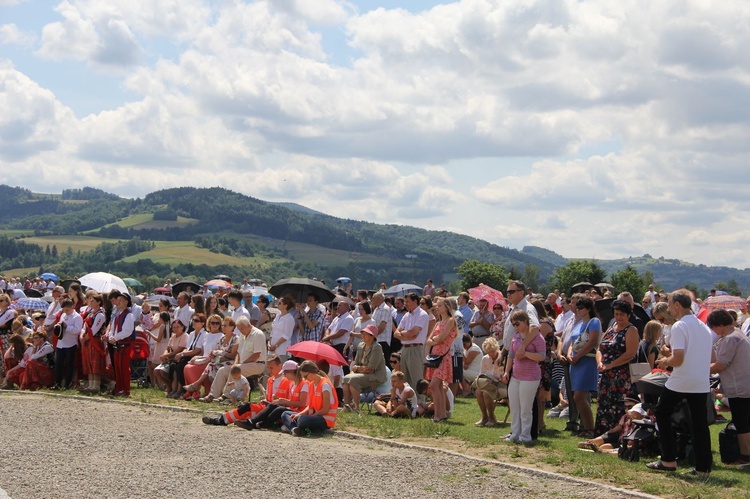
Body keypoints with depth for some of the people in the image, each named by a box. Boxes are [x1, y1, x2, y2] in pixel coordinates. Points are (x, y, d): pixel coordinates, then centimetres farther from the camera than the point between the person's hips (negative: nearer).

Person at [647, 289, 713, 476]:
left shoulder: (679, 326, -13)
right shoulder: (704, 327, 12)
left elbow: (678, 359, -21)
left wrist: (665, 361, 1)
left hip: (680, 382, -6)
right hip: (701, 383, 6)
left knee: (662, 414, 11)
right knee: (700, 423, 8)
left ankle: (669, 460, 9)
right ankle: (703, 467, 6)